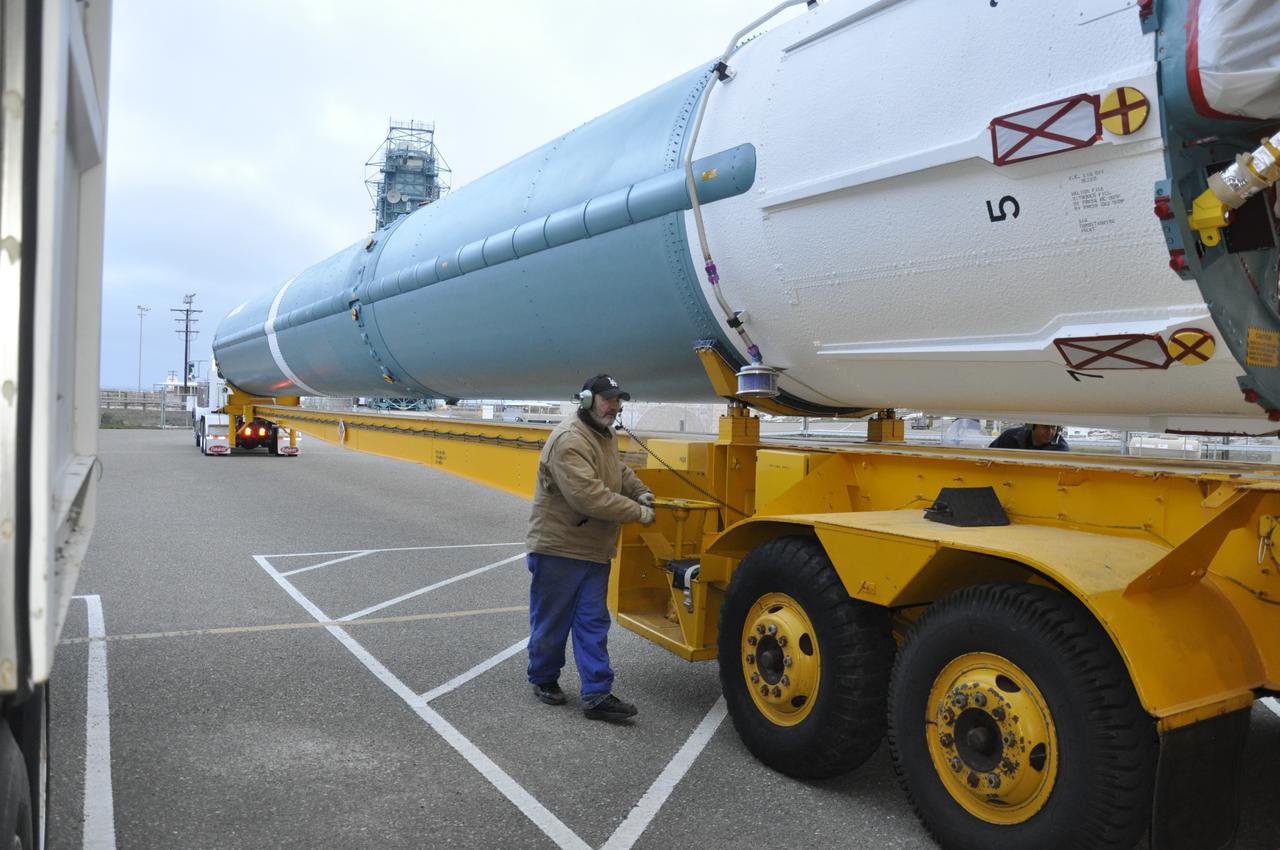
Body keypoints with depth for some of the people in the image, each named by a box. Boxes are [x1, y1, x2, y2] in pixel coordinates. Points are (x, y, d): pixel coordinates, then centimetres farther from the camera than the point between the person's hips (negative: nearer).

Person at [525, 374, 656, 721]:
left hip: (594, 552, 8)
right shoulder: (569, 440, -21)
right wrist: (637, 512, -23)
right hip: (558, 550, -8)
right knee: (552, 622, 8)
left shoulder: (604, 437, 12)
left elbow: (619, 471, 26)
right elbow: (588, 495, -29)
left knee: (593, 624, 5)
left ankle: (597, 695, 7)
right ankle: (543, 679, 28)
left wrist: (641, 491, 6)